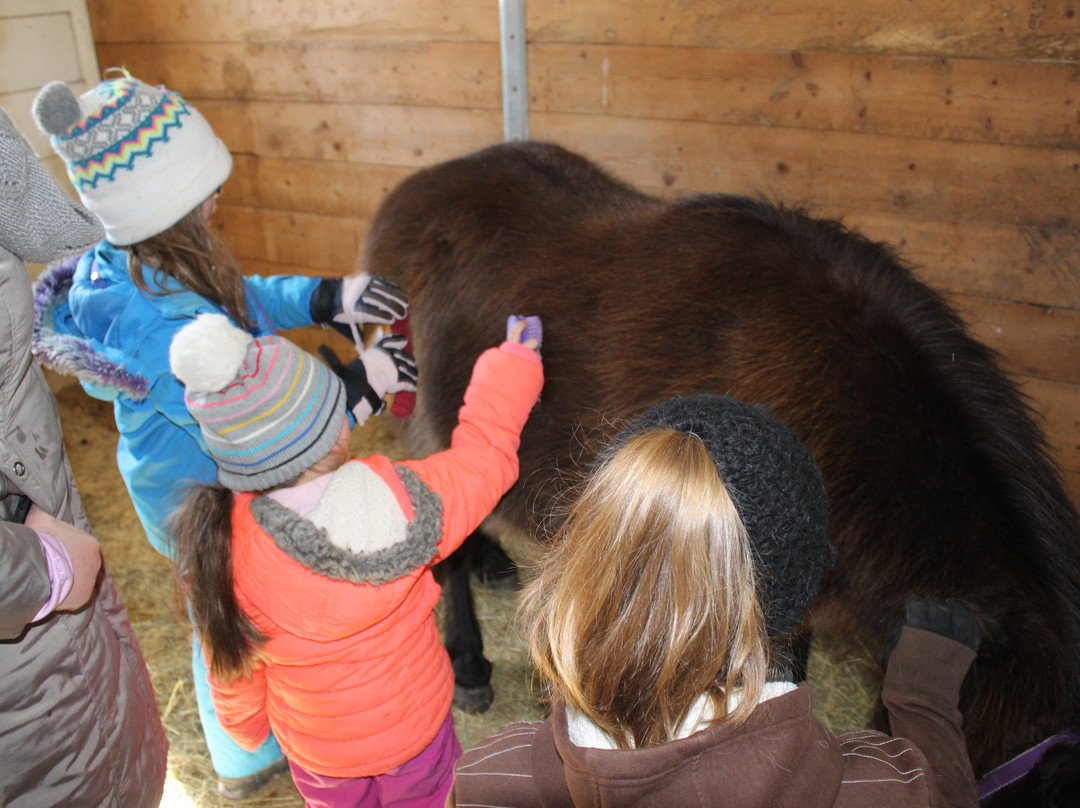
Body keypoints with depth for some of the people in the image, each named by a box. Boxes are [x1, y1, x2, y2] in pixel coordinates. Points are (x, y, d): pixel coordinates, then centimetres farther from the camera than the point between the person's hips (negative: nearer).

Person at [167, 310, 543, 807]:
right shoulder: (397, 498, -33)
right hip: (415, 724, -1)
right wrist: (510, 368, 3)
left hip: (316, 746, 1)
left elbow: (233, 662, -12)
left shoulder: (224, 542, -29)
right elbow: (483, 453, -14)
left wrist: (245, 728, 10)